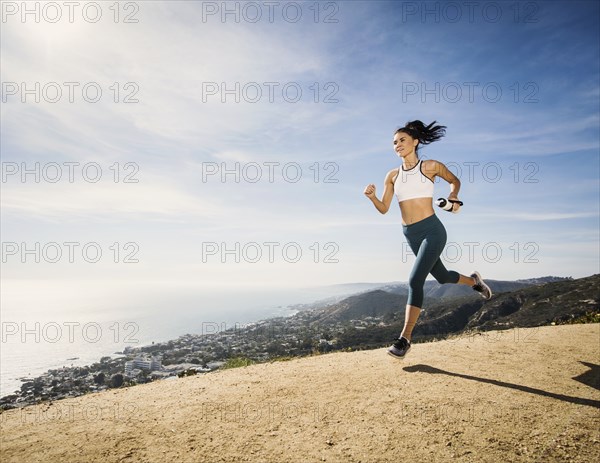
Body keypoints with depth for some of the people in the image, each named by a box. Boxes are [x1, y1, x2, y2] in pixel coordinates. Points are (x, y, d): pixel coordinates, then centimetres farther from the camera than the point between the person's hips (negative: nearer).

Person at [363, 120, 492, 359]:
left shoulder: (431, 166, -2)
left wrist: (453, 196, -3)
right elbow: (384, 208, 4)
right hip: (410, 235, 6)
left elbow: (454, 180, 15)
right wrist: (372, 197, -14)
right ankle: (474, 280, 55)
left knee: (415, 281, -16)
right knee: (442, 277, 22)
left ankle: (405, 339, -9)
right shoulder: (392, 175, 8)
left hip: (432, 231, -5)